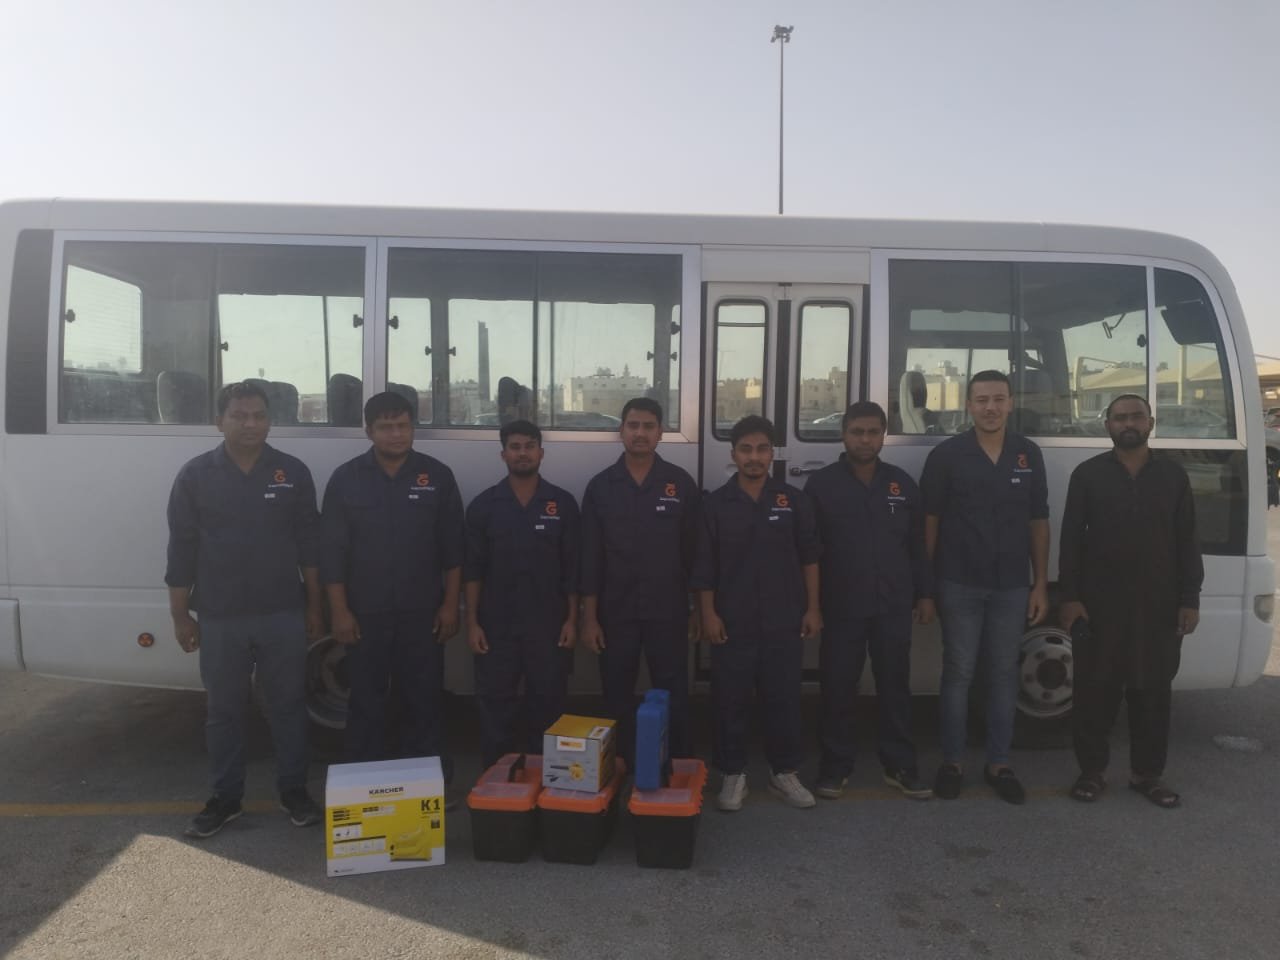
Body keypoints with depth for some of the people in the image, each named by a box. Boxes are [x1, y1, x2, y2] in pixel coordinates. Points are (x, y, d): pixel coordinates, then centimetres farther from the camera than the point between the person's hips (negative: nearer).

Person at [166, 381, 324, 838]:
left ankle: (294, 791, 24)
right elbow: (182, 549, 1)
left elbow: (309, 543, 4)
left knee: (288, 704, 9)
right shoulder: (195, 475, 0)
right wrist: (180, 614, 0)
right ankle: (225, 798, 26)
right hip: (220, 617, 0)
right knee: (224, 710, 11)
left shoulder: (293, 472, 1)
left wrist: (314, 606, 3)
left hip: (283, 614, 0)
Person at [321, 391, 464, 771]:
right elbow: (333, 552, 0)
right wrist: (340, 611, -5)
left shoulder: (437, 475, 1)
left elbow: (453, 548, 2)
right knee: (366, 703, 8)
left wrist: (450, 604, -2)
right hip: (365, 614, 0)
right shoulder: (345, 478, 0)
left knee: (424, 700, 7)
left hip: (423, 612, 0)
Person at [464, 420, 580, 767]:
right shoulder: (484, 505, 2)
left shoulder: (563, 503, 2)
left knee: (547, 705, 7)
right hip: (496, 626, 0)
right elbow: (473, 569, 1)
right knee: (495, 705, 5)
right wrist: (472, 622, -4)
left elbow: (573, 569, 3)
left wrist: (572, 620, -3)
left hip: (549, 625, 0)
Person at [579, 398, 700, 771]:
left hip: (668, 613, -1)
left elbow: (694, 552, 2)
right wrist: (589, 618, -2)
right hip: (615, 613, 1)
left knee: (673, 697, 6)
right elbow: (590, 559, 1)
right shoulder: (600, 486, 1)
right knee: (617, 697, 10)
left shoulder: (682, 484, 0)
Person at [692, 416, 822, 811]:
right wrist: (708, 613, -5)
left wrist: (812, 608, 2)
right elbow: (704, 566, 0)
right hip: (732, 622, -1)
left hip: (784, 620, 1)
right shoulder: (716, 503, -2)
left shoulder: (793, 500, 2)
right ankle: (733, 775, 20)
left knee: (784, 698, 9)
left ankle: (784, 772, 26)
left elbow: (808, 558, 6)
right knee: (731, 700, 6)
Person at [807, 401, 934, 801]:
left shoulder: (902, 483, 7)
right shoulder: (821, 483, -3)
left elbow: (917, 545, 10)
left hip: (893, 606, 2)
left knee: (895, 685, 10)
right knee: (838, 688, 5)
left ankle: (900, 766, 23)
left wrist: (924, 595, 8)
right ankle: (835, 767, 19)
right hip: (842, 606, -2)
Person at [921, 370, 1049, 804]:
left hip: (1012, 586, 3)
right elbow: (930, 520, -2)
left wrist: (1041, 584, 4)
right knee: (958, 673, 5)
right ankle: (952, 762, 17)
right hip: (959, 585, -3)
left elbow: (1038, 522, 7)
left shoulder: (1029, 455, 4)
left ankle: (998, 764, 23)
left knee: (1003, 674, 11)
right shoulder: (946, 454, -4)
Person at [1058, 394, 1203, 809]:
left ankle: (1147, 774, 23)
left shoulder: (1173, 474, 7)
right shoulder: (1087, 474, 1)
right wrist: (1070, 597, -7)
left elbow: (1187, 542, 7)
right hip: (1100, 603, -2)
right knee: (1095, 690, 5)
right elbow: (1071, 540, -1)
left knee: (1153, 692, 9)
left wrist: (1190, 599, 0)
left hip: (1159, 604, 2)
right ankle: (1091, 771, 17)